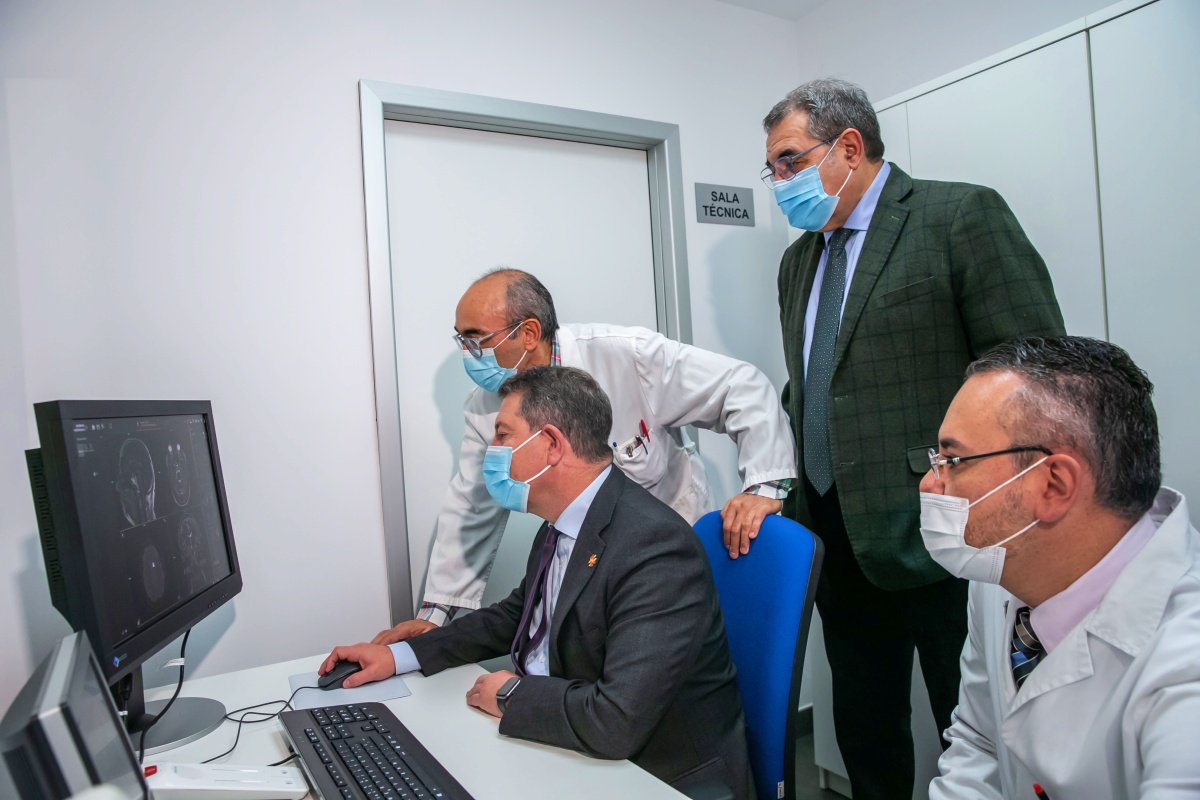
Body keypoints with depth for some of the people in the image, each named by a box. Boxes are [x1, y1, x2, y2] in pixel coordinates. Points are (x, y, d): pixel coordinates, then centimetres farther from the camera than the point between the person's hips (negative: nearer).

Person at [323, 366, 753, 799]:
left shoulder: (656, 547, -29)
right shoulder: (560, 527, 0)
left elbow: (617, 722, -34)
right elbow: (515, 615, 16)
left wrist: (511, 695, -16)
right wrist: (402, 654, 6)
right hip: (574, 753, 7)